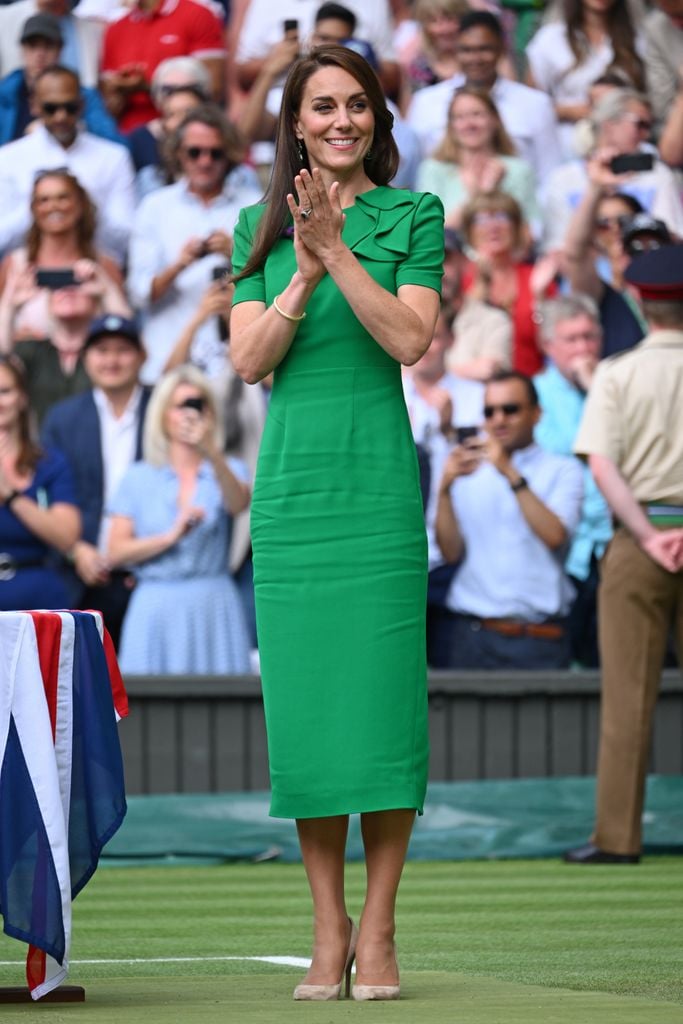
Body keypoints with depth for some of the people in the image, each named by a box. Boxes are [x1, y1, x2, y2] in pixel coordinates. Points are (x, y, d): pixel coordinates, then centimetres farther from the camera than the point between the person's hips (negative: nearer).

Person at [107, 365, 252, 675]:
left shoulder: (226, 471, 9)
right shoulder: (138, 478, 11)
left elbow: (238, 504, -16)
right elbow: (115, 553, 3)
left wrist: (212, 452, -32)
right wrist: (169, 537, -10)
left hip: (212, 605, 0)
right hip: (156, 607, 0)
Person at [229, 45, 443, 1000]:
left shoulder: (413, 219, 4)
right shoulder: (261, 227, 11)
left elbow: (410, 340, -8)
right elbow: (248, 359, 1)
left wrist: (337, 253, -15)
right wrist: (302, 279, -13)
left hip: (378, 482, -2)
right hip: (290, 483, 2)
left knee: (382, 697, -4)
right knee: (302, 704, 2)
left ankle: (379, 931, 3)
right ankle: (328, 930, 10)